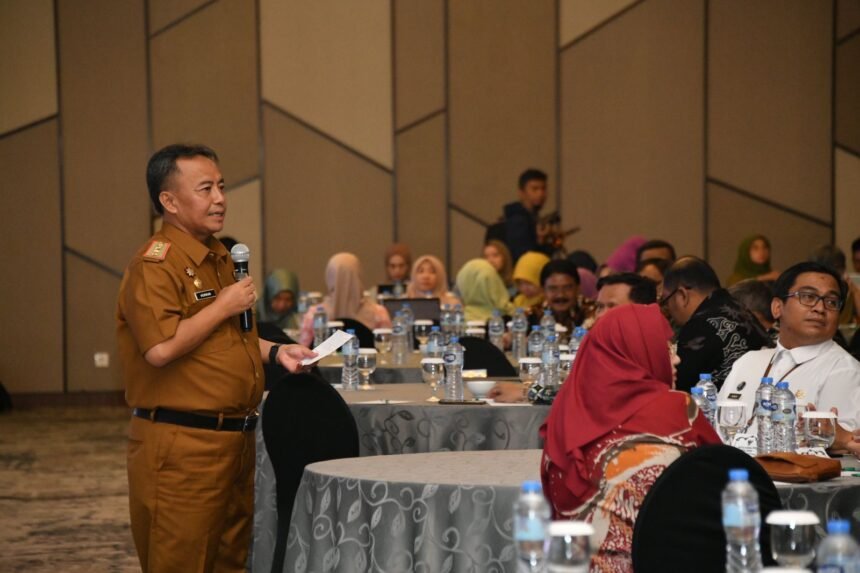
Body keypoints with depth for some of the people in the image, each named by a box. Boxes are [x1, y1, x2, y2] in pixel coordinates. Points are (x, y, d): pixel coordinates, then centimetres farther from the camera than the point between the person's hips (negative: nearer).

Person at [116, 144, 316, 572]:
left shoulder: (220, 258, 17)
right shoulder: (155, 264, -13)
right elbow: (161, 348, -27)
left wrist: (275, 351, 13)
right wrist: (224, 306, -16)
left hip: (234, 437, 9)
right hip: (182, 446, -9)